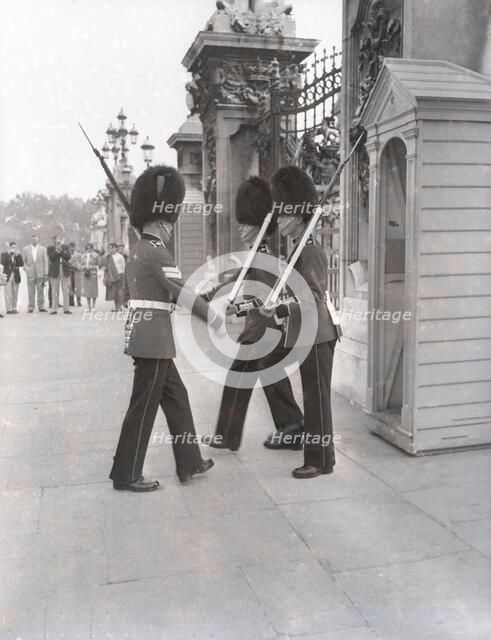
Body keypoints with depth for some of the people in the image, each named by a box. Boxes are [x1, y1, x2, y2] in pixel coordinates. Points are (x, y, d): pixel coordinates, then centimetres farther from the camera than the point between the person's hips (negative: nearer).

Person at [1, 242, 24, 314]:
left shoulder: (18, 255, 11)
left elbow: (21, 264, -3)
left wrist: (17, 255, -11)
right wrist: (8, 254, -16)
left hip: (16, 276, 3)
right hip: (7, 276, -3)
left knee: (15, 294, 4)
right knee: (8, 294, -8)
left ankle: (14, 308, 10)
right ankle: (9, 309, -6)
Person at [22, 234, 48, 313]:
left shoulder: (42, 249, 6)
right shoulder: (25, 249, 7)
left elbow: (45, 262, 4)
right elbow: (23, 261, 11)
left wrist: (46, 273, -1)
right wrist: (26, 268, -7)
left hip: (40, 273, 0)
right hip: (30, 274, 0)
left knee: (40, 291, 2)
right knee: (31, 291, -1)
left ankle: (41, 306, 8)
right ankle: (30, 307, 5)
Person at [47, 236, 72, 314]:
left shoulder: (65, 247, 9)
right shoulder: (50, 248, 4)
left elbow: (68, 257, -4)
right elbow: (51, 258, -10)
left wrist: (61, 250, -12)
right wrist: (57, 250, -15)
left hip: (65, 271, 2)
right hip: (54, 271, -2)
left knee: (66, 291, 2)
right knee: (55, 291, 1)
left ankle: (66, 308, 8)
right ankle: (54, 309, 6)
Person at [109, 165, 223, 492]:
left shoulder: (138, 251, 15)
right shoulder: (156, 251, -15)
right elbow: (183, 293, -18)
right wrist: (215, 318, -9)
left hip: (145, 337, 10)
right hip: (153, 340, -10)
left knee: (177, 398, 16)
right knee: (143, 407, 0)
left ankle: (190, 462, 26)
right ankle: (126, 475, 11)